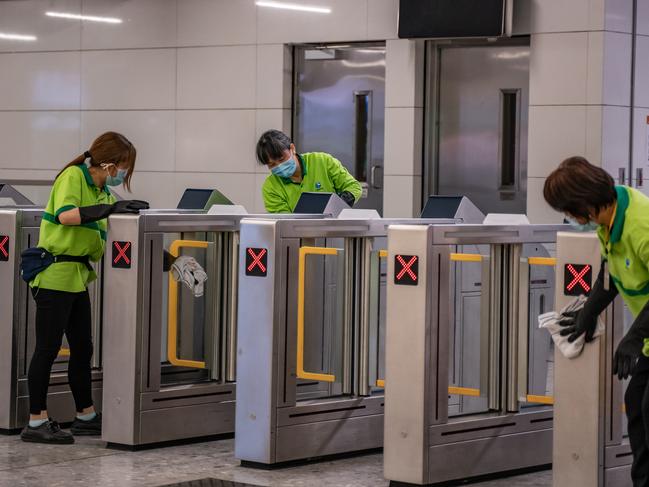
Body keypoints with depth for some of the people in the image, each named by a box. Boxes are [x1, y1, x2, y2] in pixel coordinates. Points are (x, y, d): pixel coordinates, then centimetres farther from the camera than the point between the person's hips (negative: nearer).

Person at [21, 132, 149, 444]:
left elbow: (103, 231, 17)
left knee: (82, 347, 12)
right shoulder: (73, 177, -11)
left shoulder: (102, 190, 14)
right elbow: (65, 215, -27)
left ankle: (86, 416, 21)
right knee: (48, 347, -5)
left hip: (77, 275, 9)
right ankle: (36, 422, -1)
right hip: (55, 274, -9)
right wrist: (109, 209, -32)